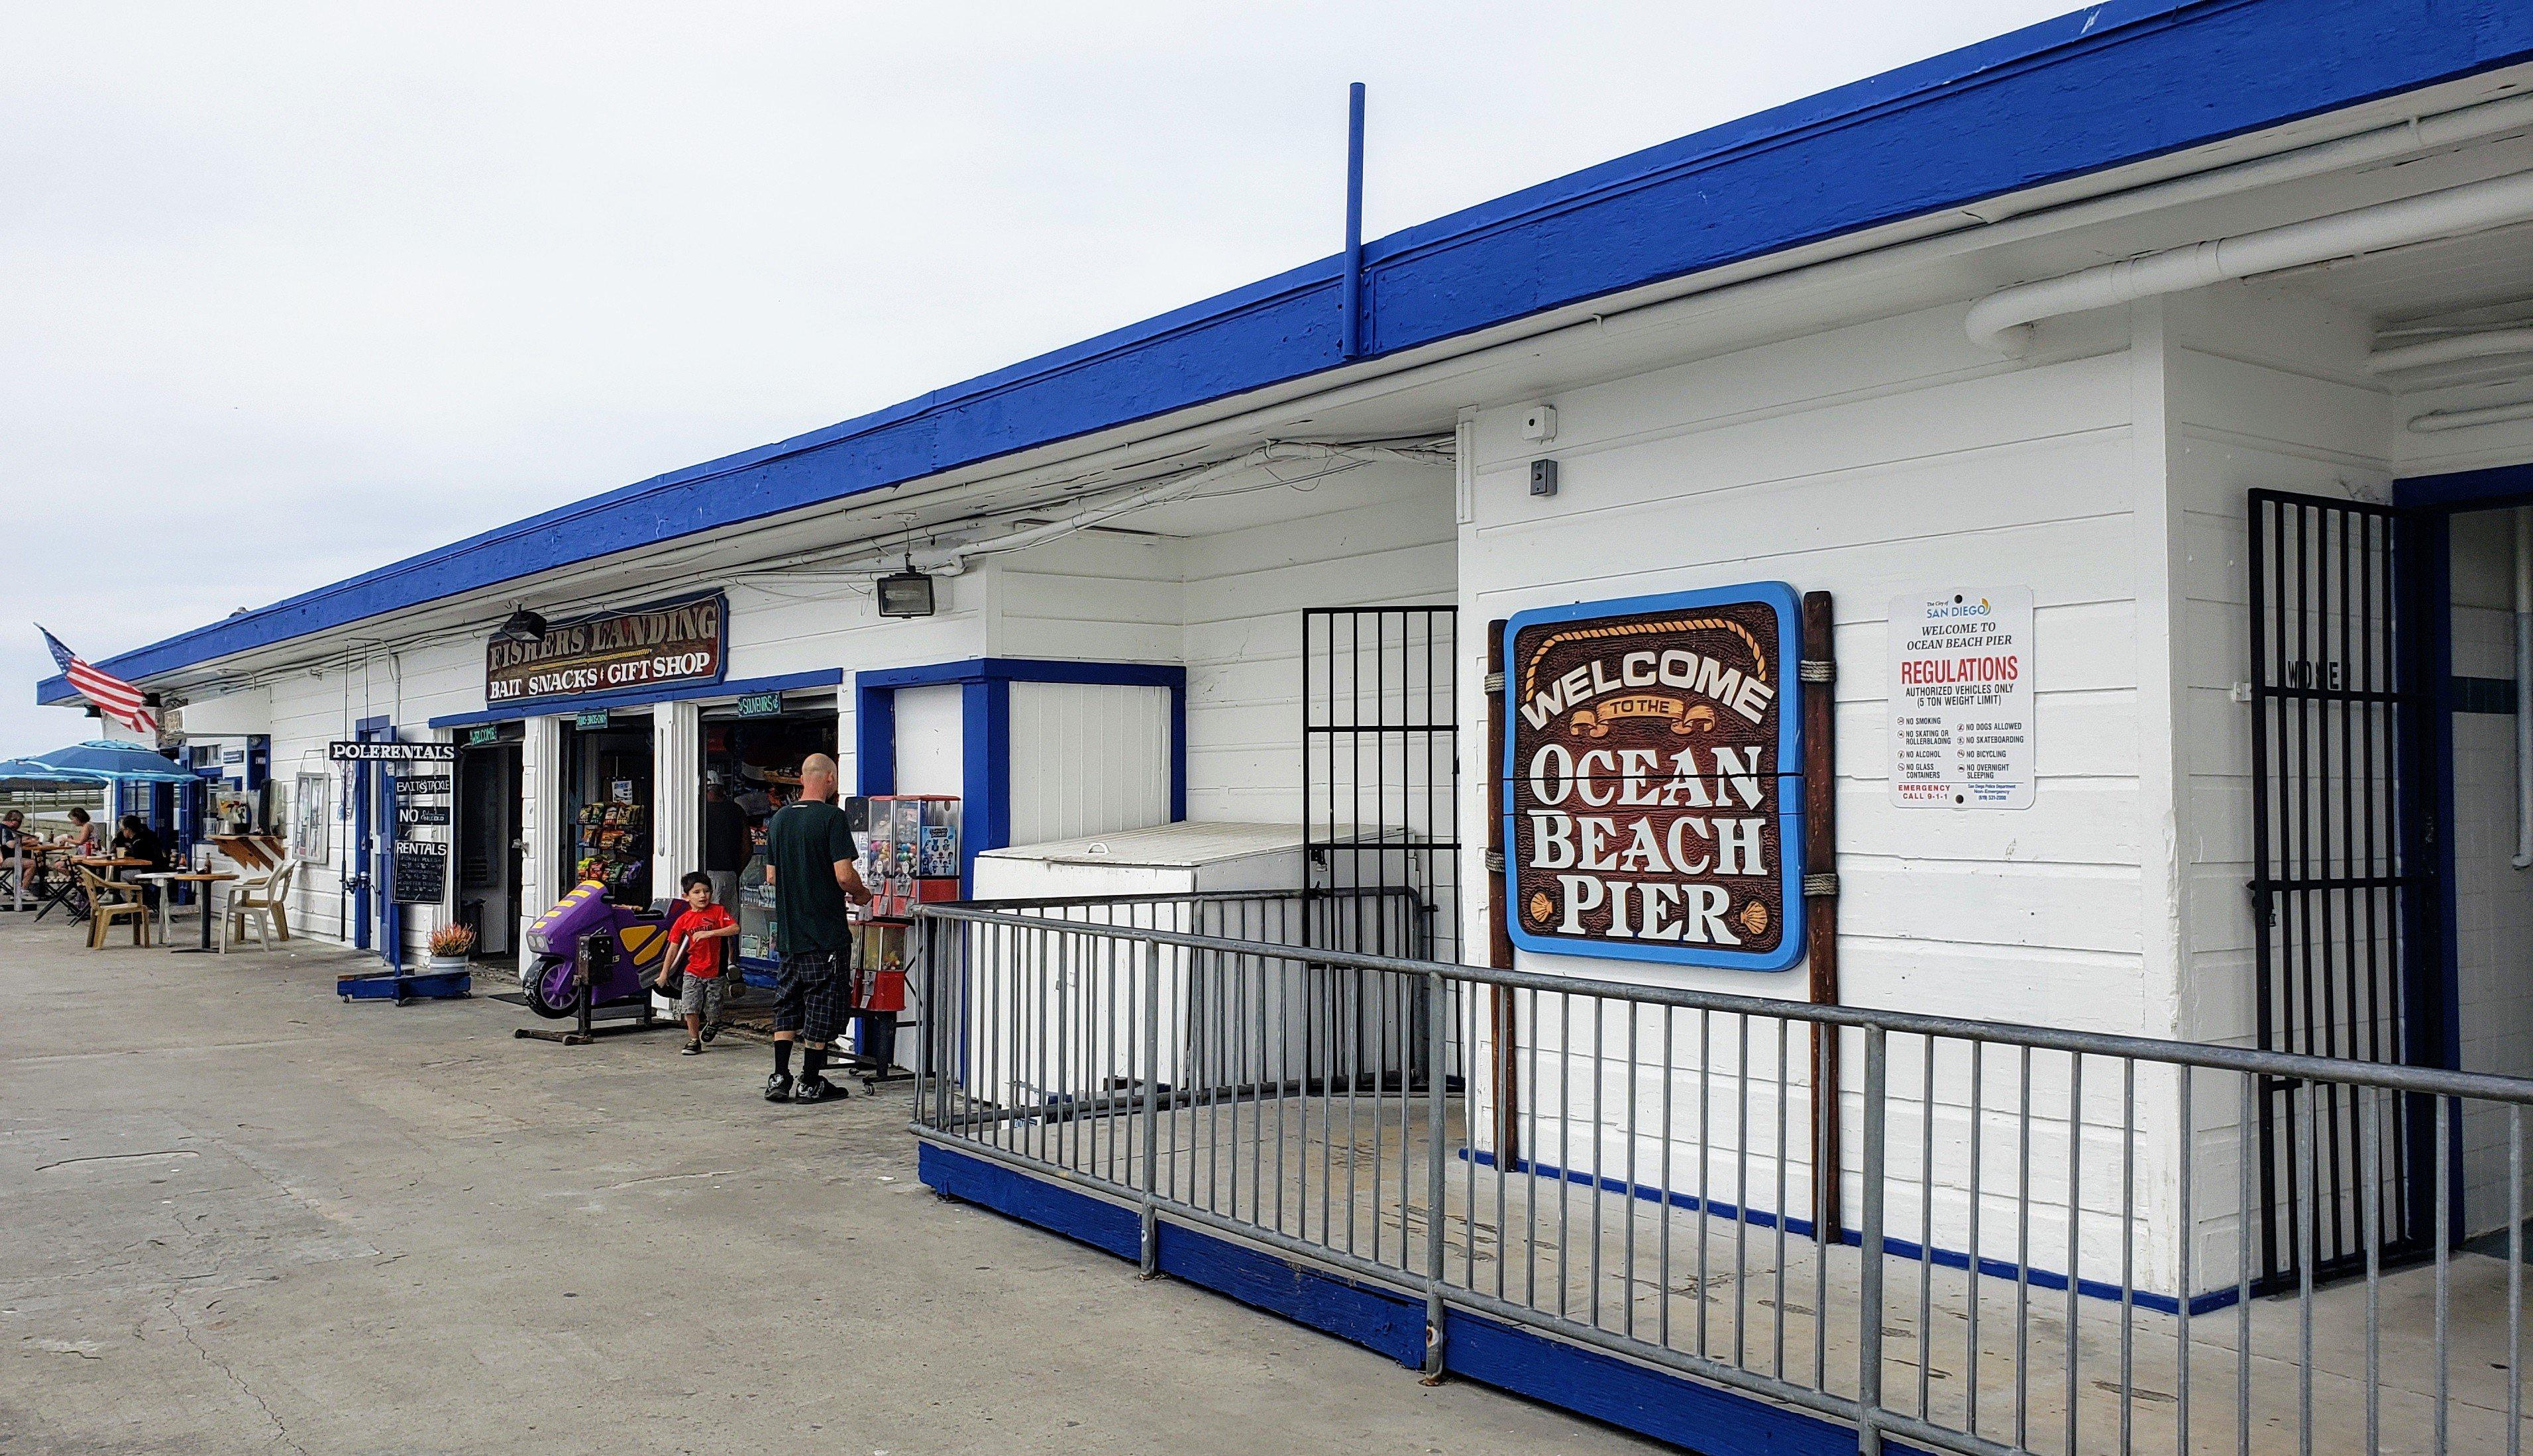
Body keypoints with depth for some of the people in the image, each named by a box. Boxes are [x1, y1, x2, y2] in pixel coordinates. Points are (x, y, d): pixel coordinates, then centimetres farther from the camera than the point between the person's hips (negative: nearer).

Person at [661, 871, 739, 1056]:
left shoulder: (717, 911, -5)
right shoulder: (683, 920, 0)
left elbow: (735, 929, -18)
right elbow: (674, 946, 4)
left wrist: (710, 933, -25)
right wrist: (665, 972, 4)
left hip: (714, 972, -1)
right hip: (693, 972, 1)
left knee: (712, 1010, 6)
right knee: (689, 1007, -5)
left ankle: (714, 1023, 39)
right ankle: (694, 1040, 10)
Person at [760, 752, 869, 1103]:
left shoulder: (780, 818, 9)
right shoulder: (831, 817, -13)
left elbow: (771, 876, 14)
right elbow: (844, 875, -19)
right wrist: (860, 894, 1)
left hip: (788, 930, 6)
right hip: (826, 931, -6)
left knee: (787, 1003, 13)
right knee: (822, 1006, 2)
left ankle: (779, 1078, 11)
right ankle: (810, 1083, 6)